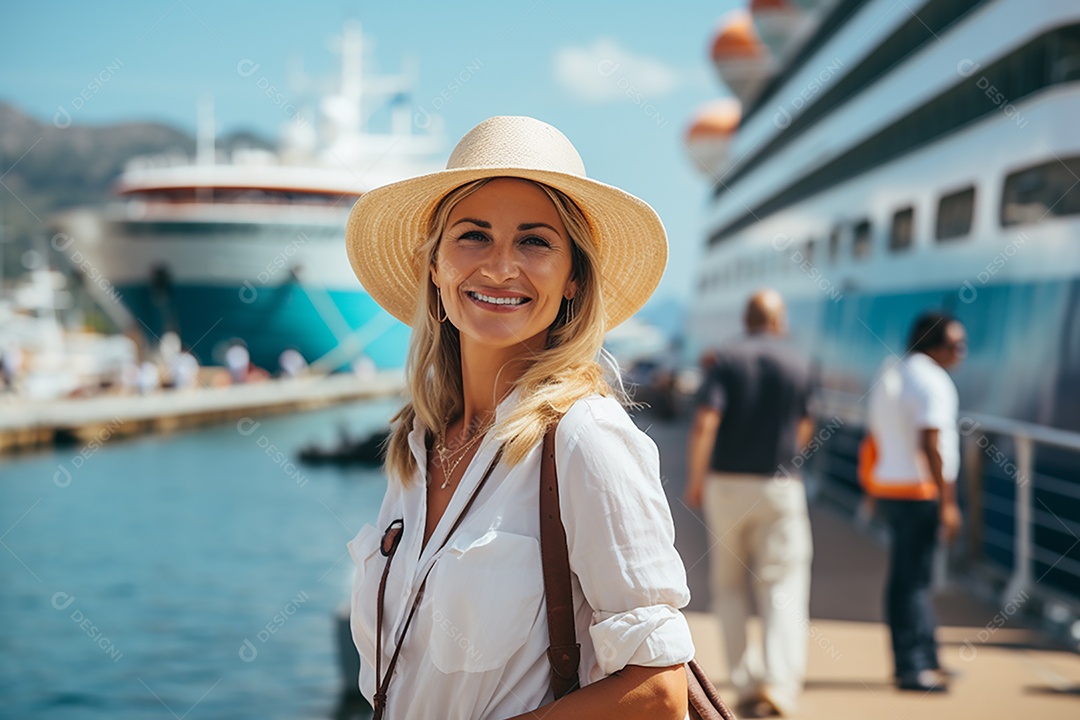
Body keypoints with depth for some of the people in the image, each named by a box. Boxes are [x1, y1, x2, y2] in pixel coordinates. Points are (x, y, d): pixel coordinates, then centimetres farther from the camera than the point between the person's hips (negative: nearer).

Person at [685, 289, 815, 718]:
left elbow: (704, 423, -14)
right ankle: (780, 683, -15)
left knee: (730, 587, 12)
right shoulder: (798, 364, 1)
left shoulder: (727, 359, -4)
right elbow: (804, 432, 12)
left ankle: (746, 684, 14)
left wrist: (694, 479, -5)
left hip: (726, 482, 0)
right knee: (783, 587, 1)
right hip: (780, 487, 0)